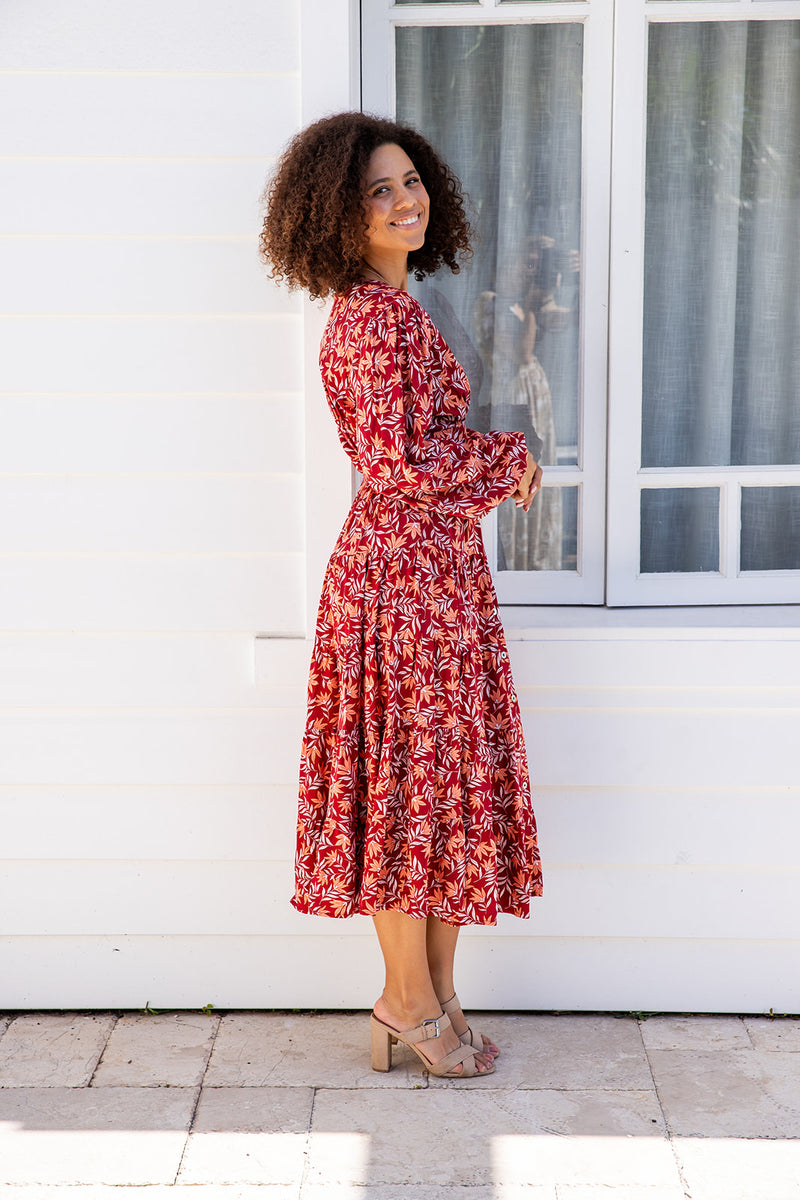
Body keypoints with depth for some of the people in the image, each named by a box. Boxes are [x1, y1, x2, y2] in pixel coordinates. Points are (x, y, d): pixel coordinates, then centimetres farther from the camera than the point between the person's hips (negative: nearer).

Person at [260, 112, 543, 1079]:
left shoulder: (392, 308, 15)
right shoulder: (372, 317, -16)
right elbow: (402, 464, -22)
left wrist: (496, 465, 5)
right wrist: (510, 459, -8)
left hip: (436, 567, 10)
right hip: (404, 572, -10)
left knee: (443, 782, 14)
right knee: (410, 781, 2)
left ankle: (432, 997, 26)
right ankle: (411, 1001, 18)